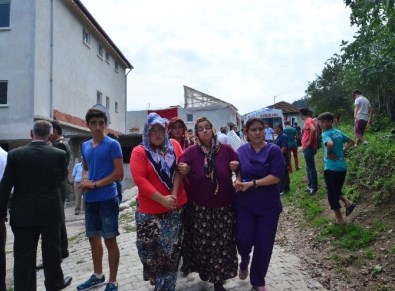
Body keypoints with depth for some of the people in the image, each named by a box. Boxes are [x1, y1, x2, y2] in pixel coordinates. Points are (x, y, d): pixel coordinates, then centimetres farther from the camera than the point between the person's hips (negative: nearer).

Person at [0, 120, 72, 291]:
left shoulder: (15, 154, -7)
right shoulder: (59, 154, -7)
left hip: (23, 214, 0)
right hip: (50, 212, 1)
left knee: (23, 256, 8)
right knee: (51, 251, 18)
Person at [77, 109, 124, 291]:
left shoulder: (113, 144, -9)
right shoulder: (85, 146, 10)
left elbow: (119, 173, -13)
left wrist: (95, 184, -15)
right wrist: (84, 181, -1)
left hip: (107, 199, -6)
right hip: (89, 199, 7)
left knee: (110, 240, 1)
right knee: (93, 238, 17)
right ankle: (98, 275, 35)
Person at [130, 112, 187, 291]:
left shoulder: (174, 145, 4)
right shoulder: (139, 152, -7)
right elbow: (139, 179, -14)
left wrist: (174, 193, -14)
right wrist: (162, 199, -18)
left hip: (176, 207, 2)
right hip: (150, 209, -2)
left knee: (172, 249, 9)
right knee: (149, 248, 8)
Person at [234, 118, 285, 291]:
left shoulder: (273, 150, -11)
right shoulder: (242, 150, 0)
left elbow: (276, 177, -18)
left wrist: (251, 184, -23)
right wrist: (238, 181, -13)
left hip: (268, 206, -1)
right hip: (244, 205, 2)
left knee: (264, 244, 7)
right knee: (243, 240, -1)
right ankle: (244, 262, 36)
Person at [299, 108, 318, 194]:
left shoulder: (308, 121, -15)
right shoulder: (310, 120, 15)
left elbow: (313, 130, -34)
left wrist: (310, 141, -23)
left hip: (308, 148, -10)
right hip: (308, 148, 10)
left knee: (311, 168, -4)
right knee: (309, 168, 16)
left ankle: (314, 188, 3)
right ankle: (311, 186, 25)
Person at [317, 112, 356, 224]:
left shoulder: (326, 134, -14)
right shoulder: (338, 132, 10)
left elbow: (330, 144, -35)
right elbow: (351, 142, 20)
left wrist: (329, 153, -17)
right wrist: (342, 151, 13)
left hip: (331, 168, -8)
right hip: (342, 167, 8)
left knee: (332, 193, 6)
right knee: (337, 190, 26)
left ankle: (339, 219, 13)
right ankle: (348, 203, 6)